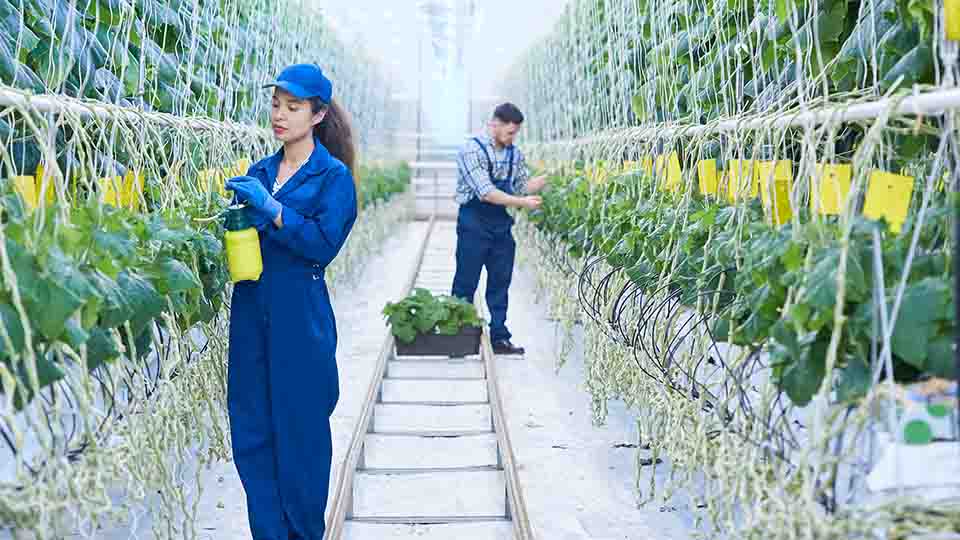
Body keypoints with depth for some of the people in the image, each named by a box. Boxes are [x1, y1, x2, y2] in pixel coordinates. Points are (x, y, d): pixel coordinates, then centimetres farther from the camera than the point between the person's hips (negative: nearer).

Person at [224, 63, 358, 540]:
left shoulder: (333, 175, -5)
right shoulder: (260, 171, 11)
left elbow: (324, 244, -15)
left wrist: (270, 207, -21)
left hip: (300, 319, -5)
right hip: (252, 311, 6)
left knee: (301, 429, 4)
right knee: (251, 428, 8)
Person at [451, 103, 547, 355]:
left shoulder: (514, 154, 6)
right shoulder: (472, 150, -15)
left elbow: (524, 185, 12)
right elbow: (486, 193, -22)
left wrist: (547, 178, -7)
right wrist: (522, 203, -24)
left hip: (501, 226, 6)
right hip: (474, 225, -6)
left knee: (500, 284, 9)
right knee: (465, 286, 2)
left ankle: (499, 338, 16)